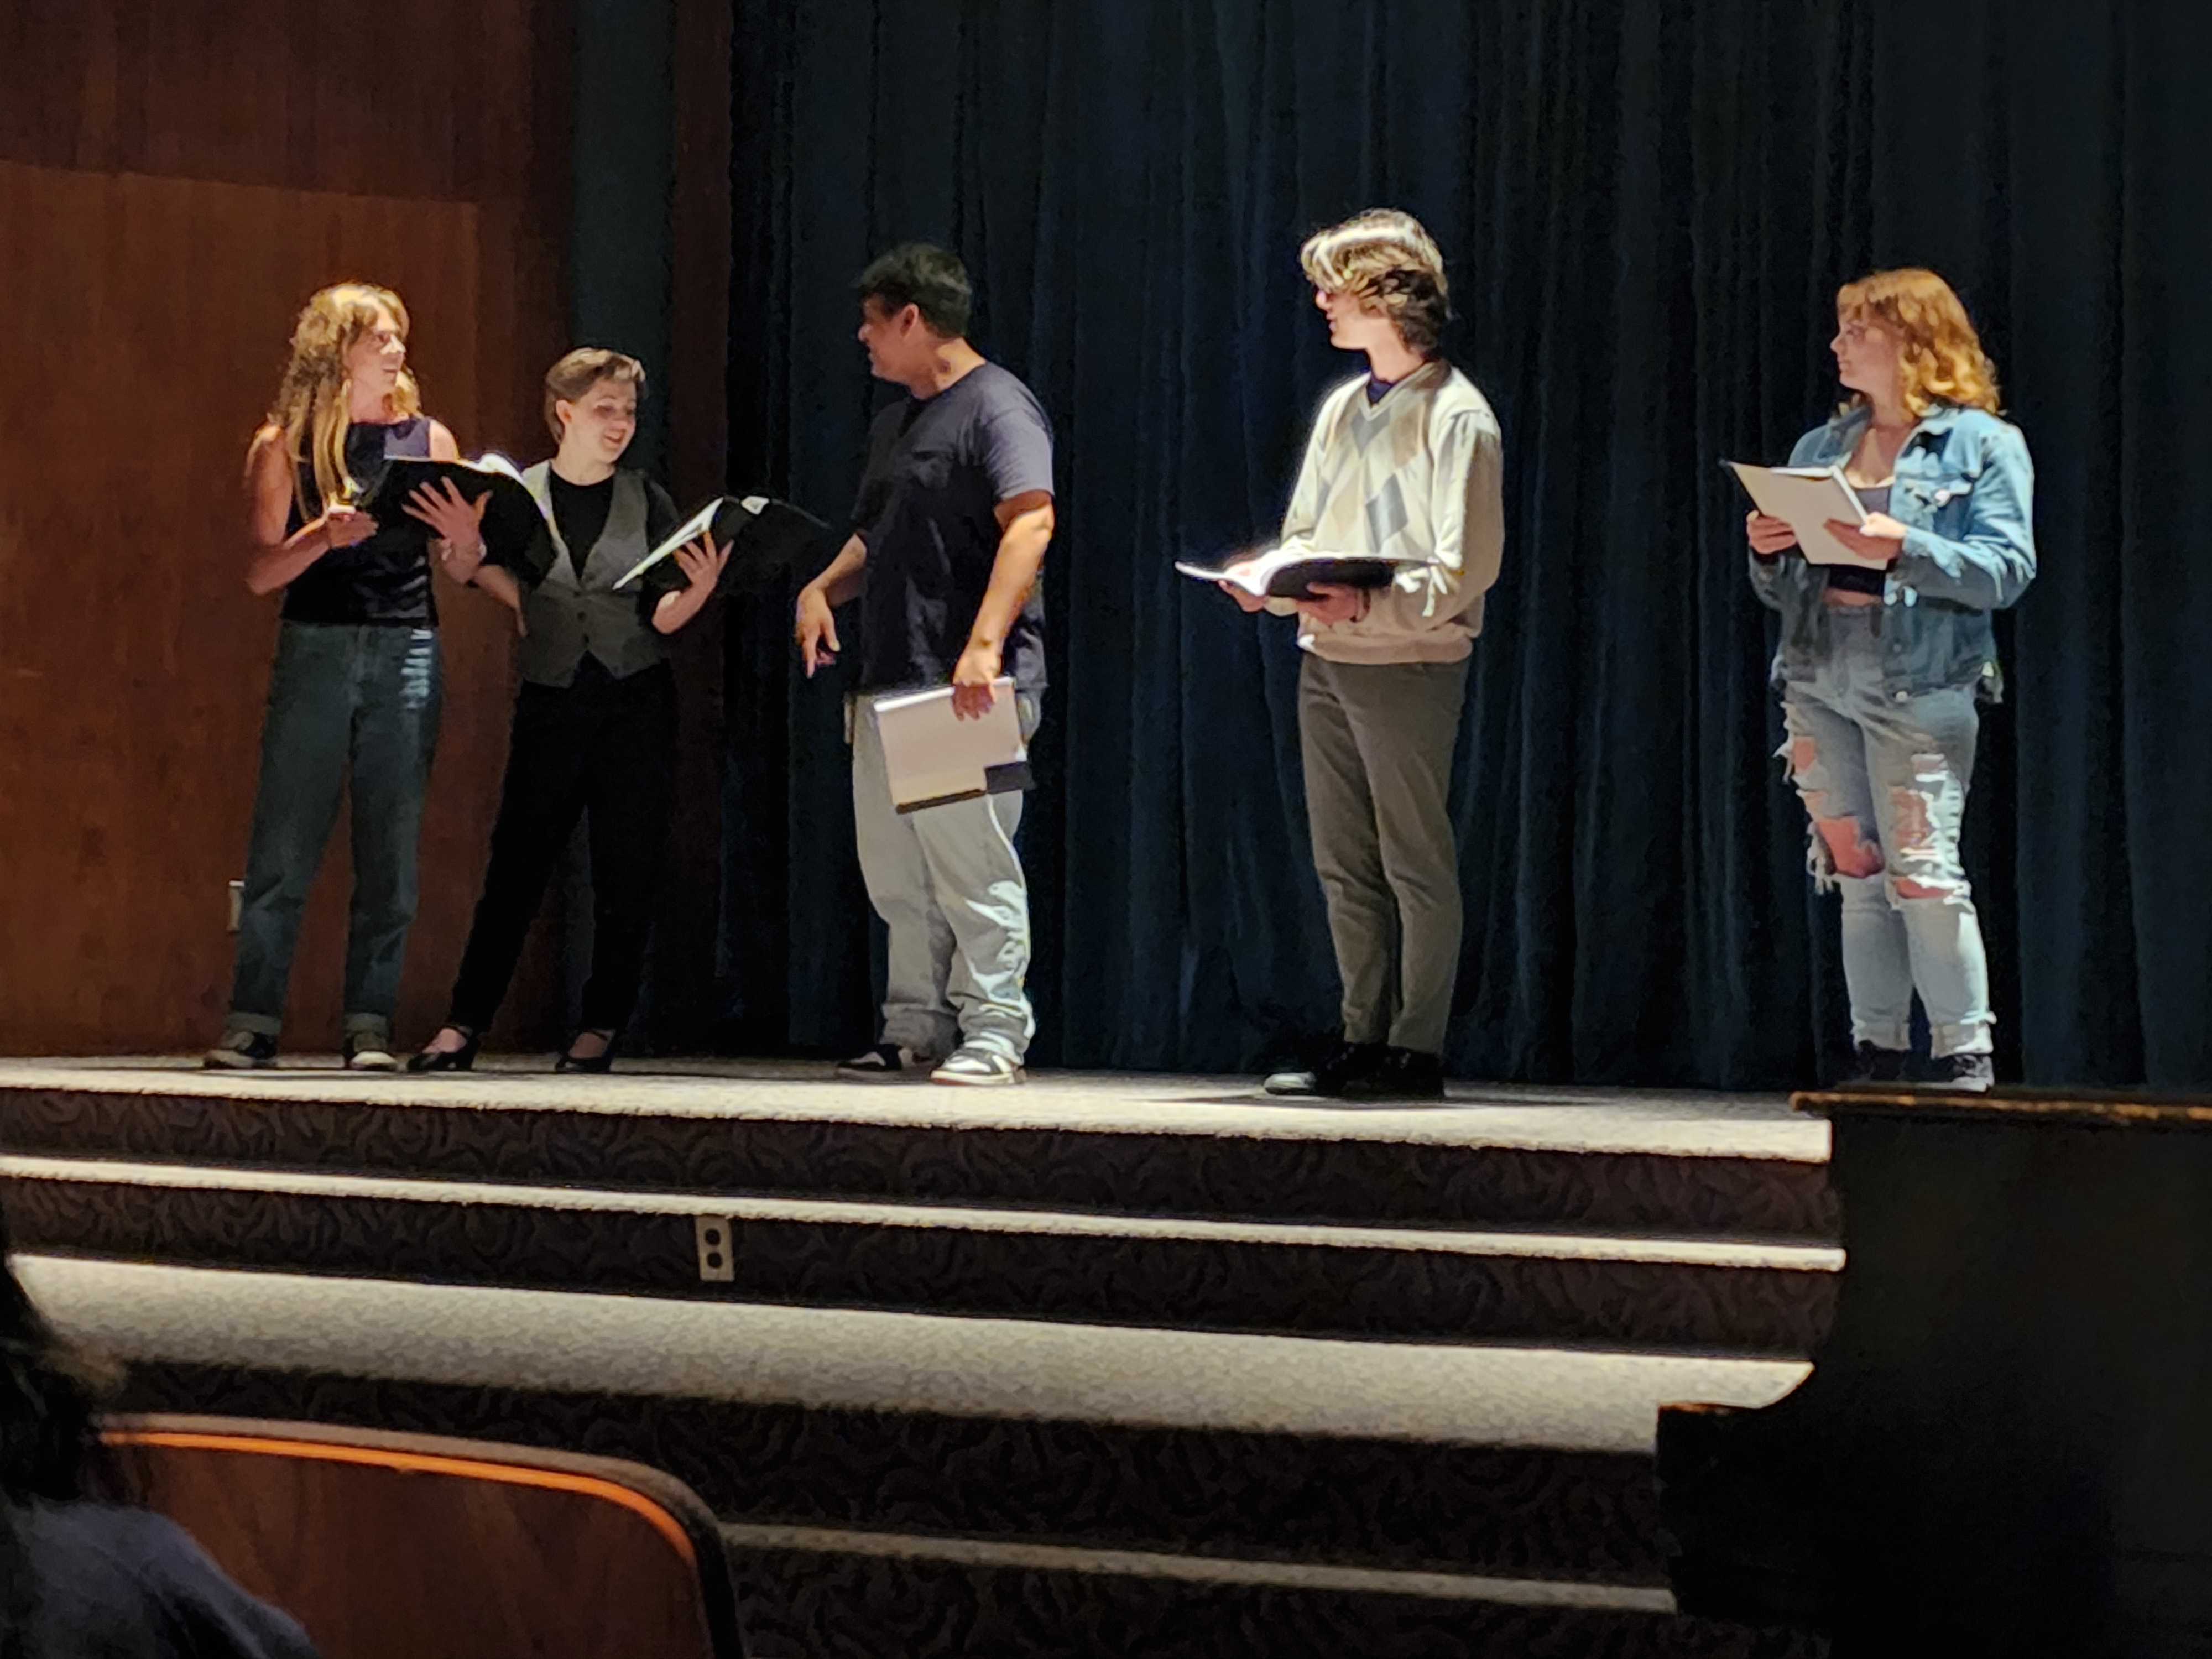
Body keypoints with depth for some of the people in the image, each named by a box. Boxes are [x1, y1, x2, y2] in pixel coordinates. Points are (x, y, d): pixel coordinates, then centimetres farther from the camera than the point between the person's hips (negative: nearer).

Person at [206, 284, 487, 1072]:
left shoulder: (428, 438, 11)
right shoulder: (285, 445, 5)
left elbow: (463, 569, 12)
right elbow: (261, 571, -1)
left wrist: (464, 535, -11)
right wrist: (323, 536, -18)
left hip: (408, 651, 2)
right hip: (315, 650, -2)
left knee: (391, 846, -1)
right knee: (283, 844, -4)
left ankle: (371, 1023, 4)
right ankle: (253, 1020, 1)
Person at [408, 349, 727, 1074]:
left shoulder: (647, 502, 3)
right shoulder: (518, 496, 0)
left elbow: (663, 617, -3)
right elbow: (472, 564, 14)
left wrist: (700, 588, -22)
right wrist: (524, 604, -3)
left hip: (635, 703, 1)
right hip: (550, 701, -1)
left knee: (627, 872, 0)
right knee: (516, 866, -1)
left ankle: (601, 1029, 7)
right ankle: (463, 1027, 3)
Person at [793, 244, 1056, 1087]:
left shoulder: (997, 407, -7)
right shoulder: (894, 423, 23)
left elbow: (1031, 521, -19)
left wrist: (985, 644, -29)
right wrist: (822, 588, 10)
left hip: (967, 687, -9)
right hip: (888, 683, 9)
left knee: (971, 865, -9)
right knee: (897, 875, 9)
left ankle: (992, 1033, -6)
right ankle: (916, 1031, 15)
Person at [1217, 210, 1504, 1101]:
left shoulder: (1456, 417, -8)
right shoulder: (1343, 408, 16)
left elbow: (1465, 568, -13)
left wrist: (1367, 605, -25)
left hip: (1411, 664, -8)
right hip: (1325, 660, 8)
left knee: (1415, 863, -3)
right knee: (1344, 864, 9)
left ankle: (1417, 1050, 0)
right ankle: (1363, 1040, 15)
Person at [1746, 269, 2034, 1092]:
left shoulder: (1983, 444, 1)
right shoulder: (1821, 448, 18)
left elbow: (2006, 570, -9)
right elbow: (1785, 592, 20)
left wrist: (1904, 547, -20)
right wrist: (1769, 553, -2)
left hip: (1920, 684, -6)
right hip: (1818, 685, 6)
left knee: (1922, 869, -11)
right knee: (1856, 871, 6)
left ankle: (1965, 1057, -5)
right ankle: (1875, 1056, 10)